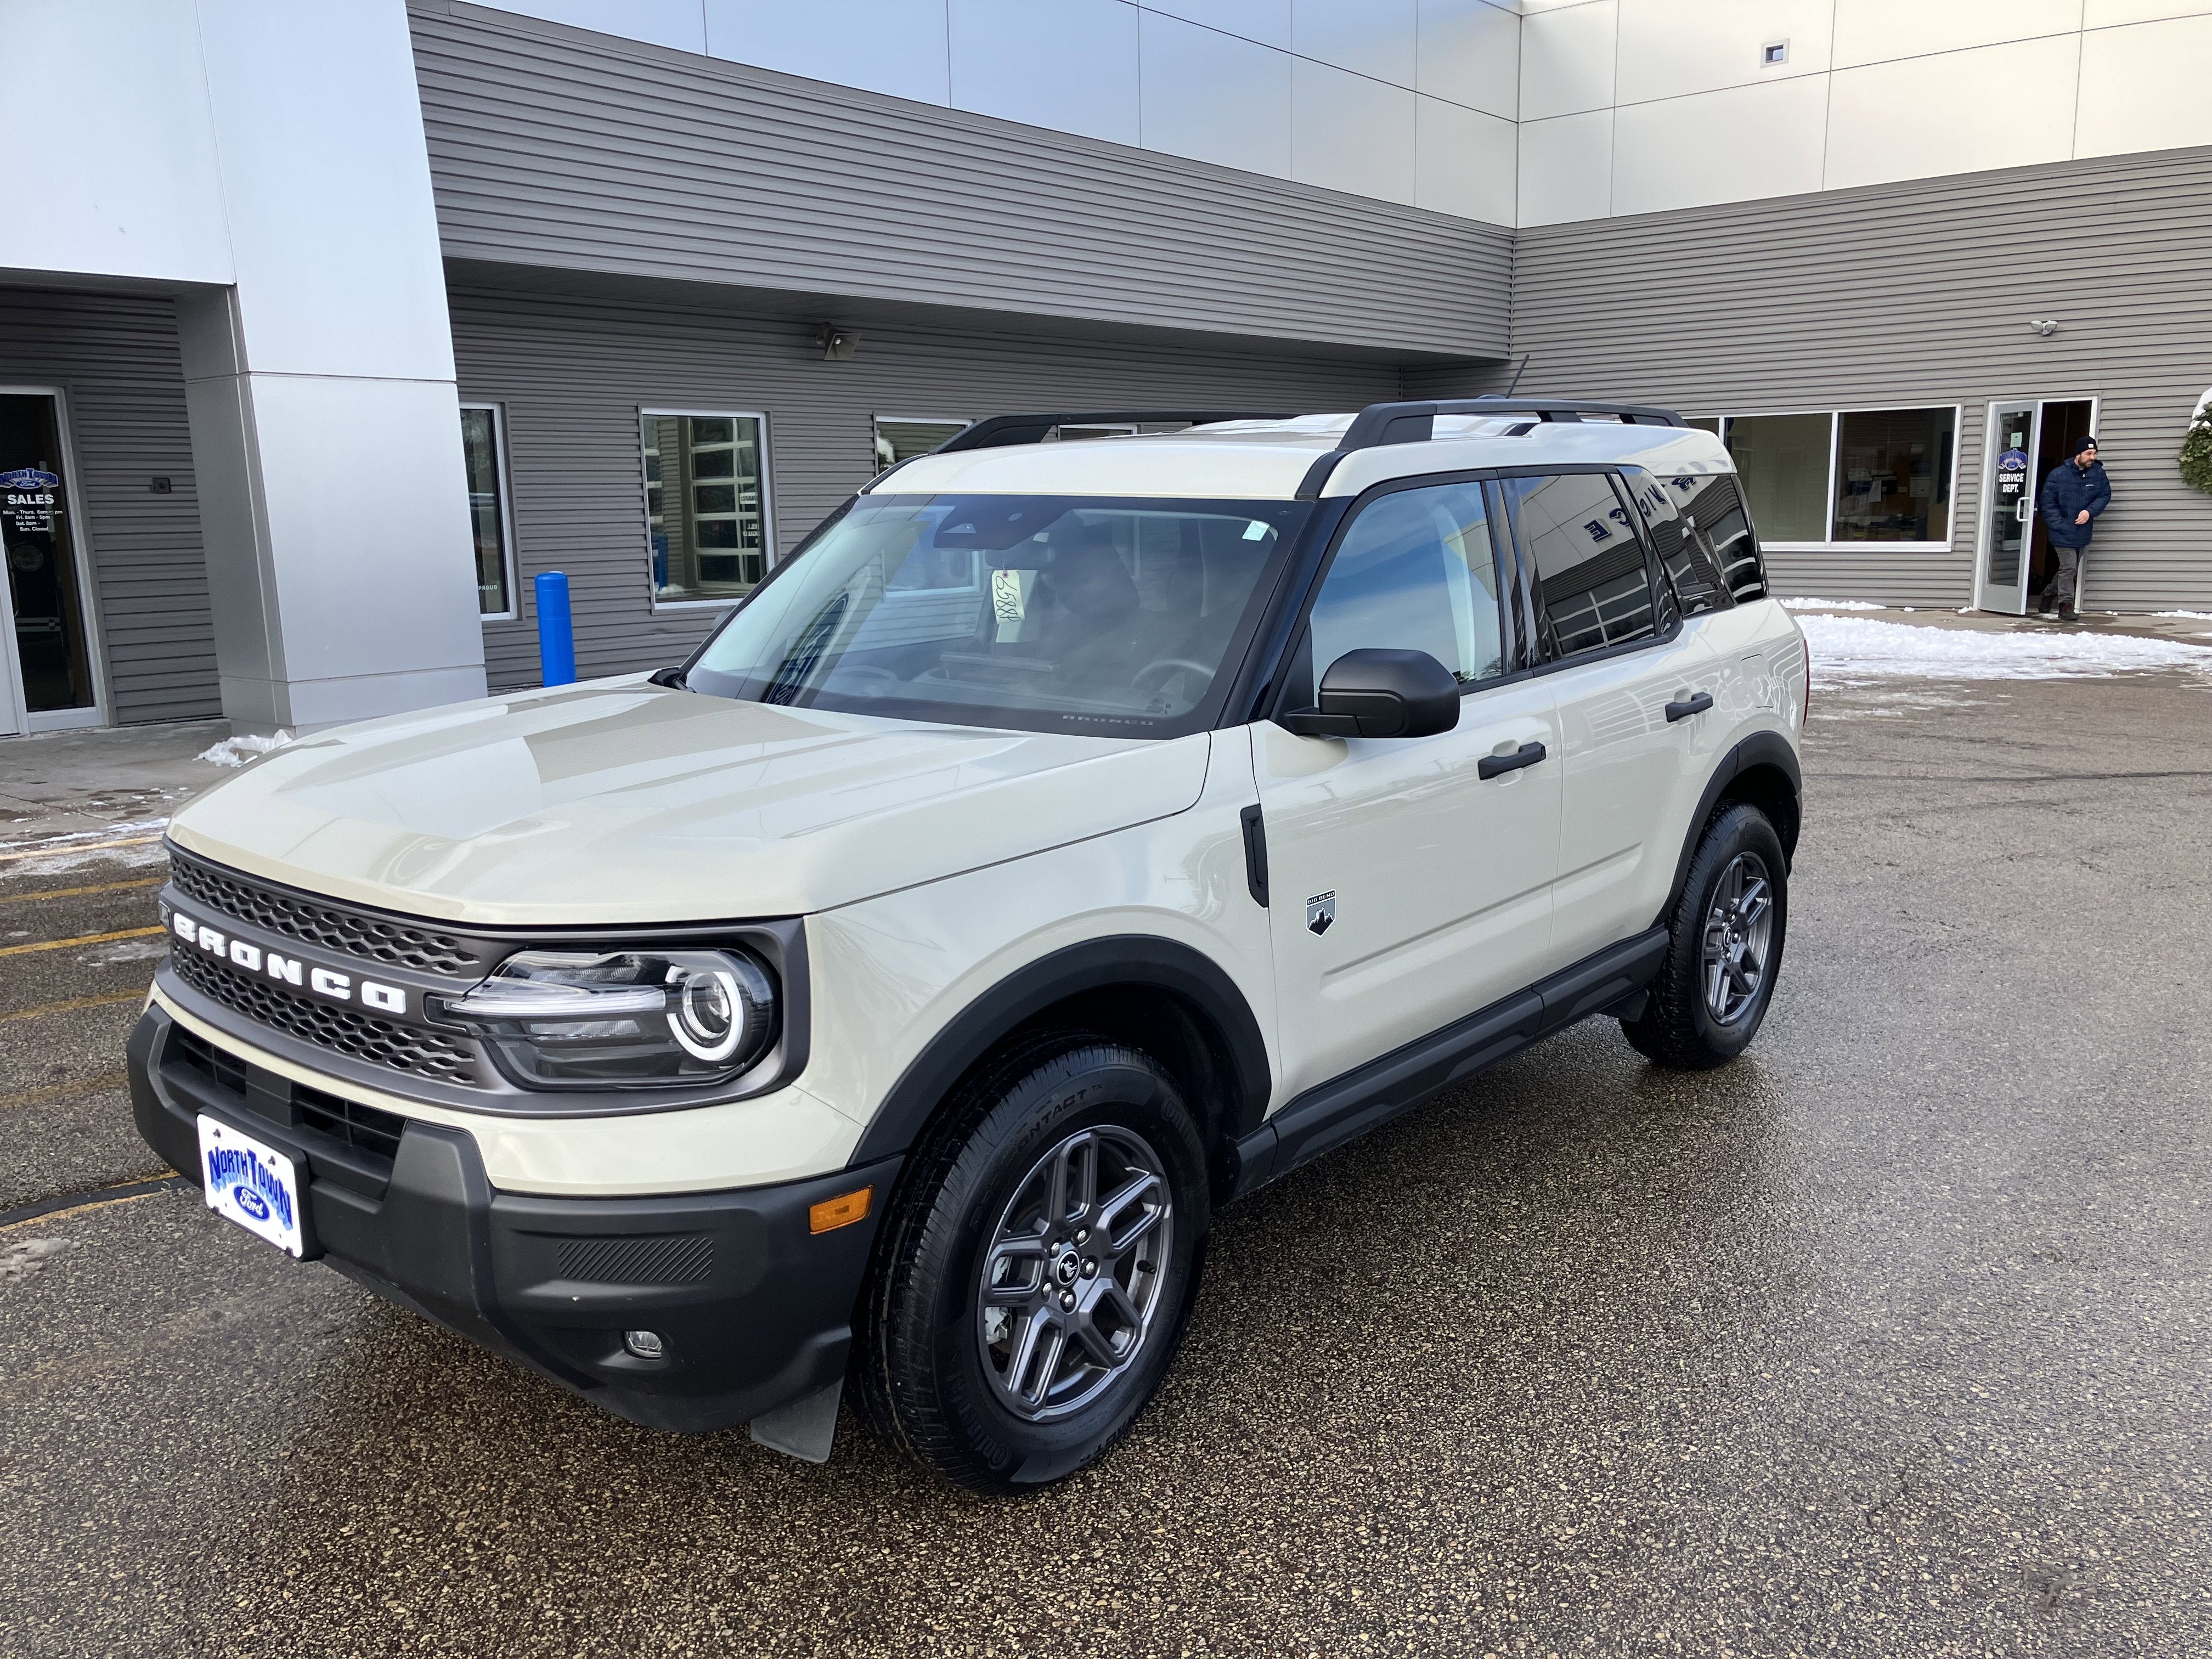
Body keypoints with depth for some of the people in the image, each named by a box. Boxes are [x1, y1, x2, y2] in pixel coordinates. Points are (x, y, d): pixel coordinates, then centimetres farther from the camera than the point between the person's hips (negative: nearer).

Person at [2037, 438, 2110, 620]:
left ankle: (2048, 595, 36)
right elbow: (2048, 503, -7)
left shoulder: (2098, 473, 0)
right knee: (2068, 568, -9)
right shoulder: (2058, 475, -10)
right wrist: (2059, 525, -13)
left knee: (2071, 570, 16)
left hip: (2083, 534, 5)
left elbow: (2105, 495, 5)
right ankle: (2066, 605, -2)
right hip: (2063, 534, -5)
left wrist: (2090, 511, -14)